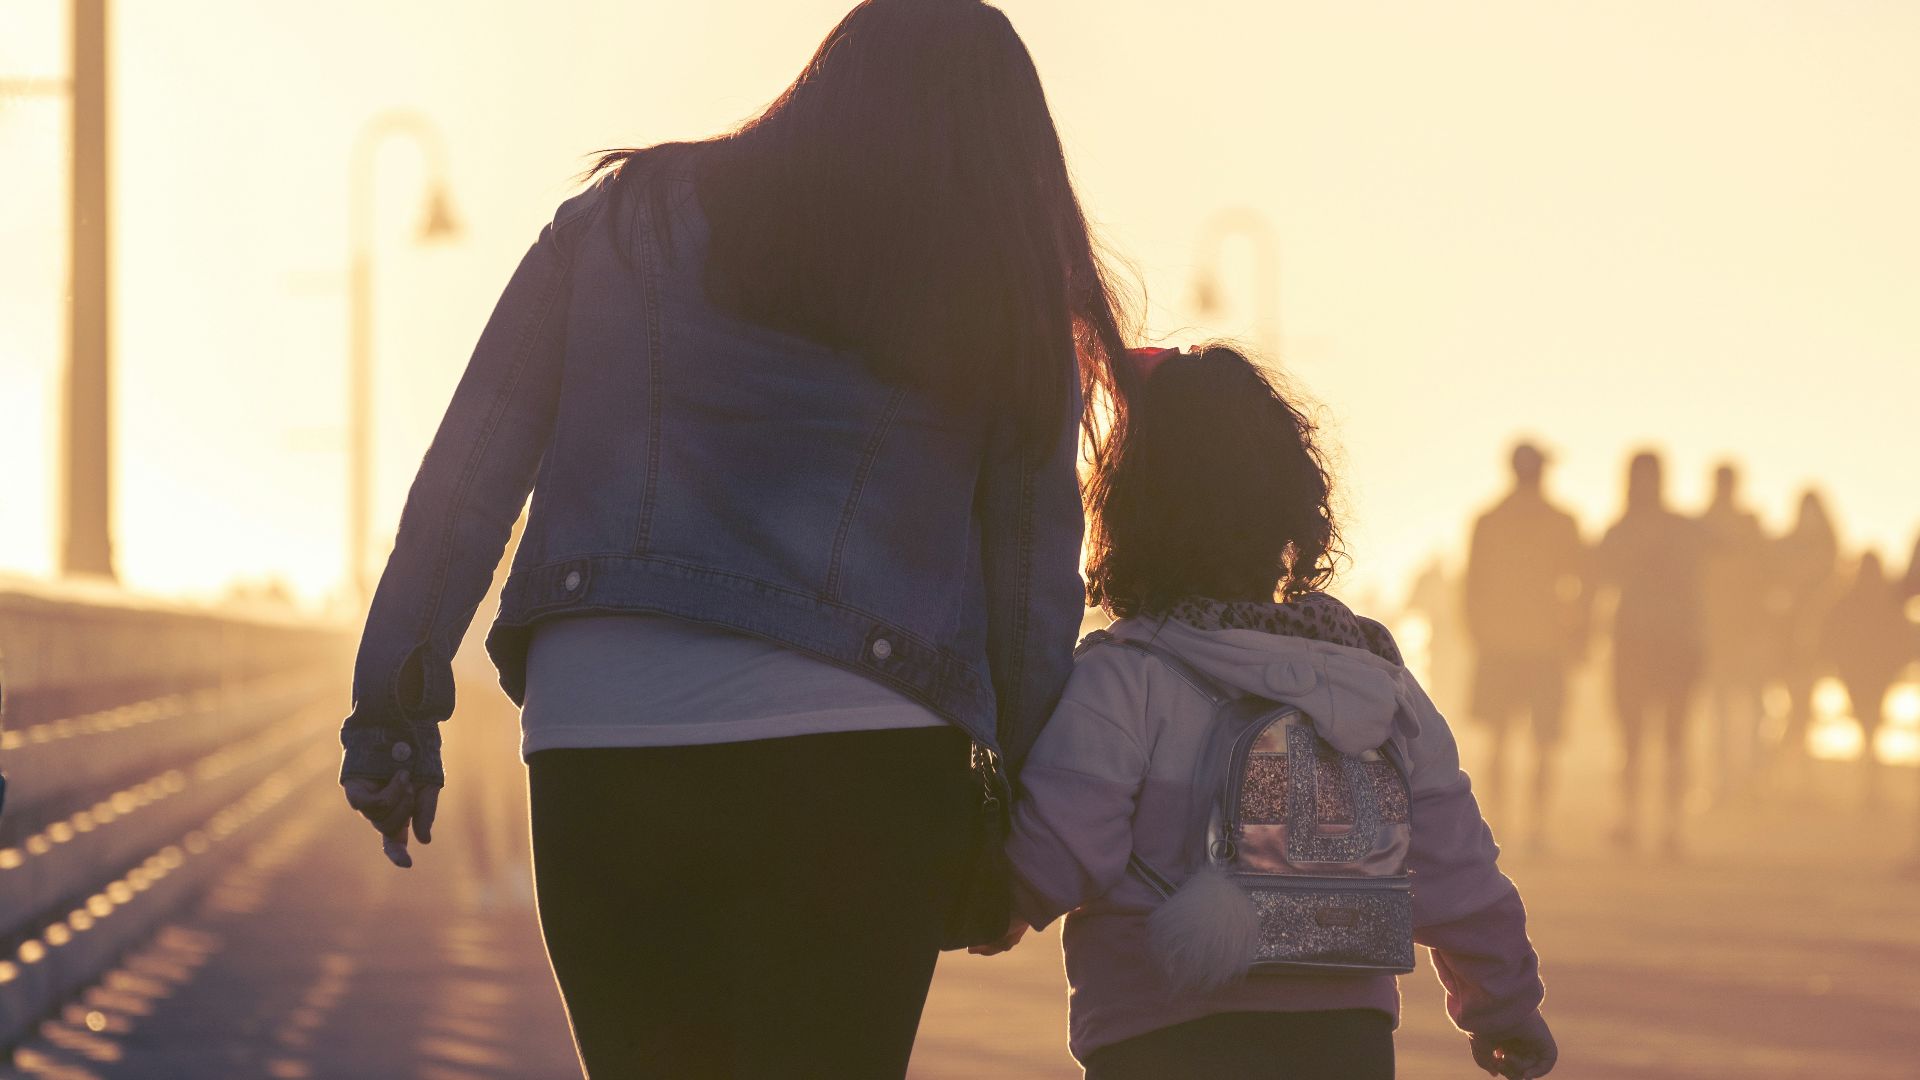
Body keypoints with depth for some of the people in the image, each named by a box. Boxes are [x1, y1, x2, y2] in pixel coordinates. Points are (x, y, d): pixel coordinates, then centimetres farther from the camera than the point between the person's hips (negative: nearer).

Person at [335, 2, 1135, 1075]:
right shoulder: (1009, 313, 10)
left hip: (598, 759, 2)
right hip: (860, 775, -2)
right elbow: (1036, 579, 9)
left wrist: (398, 702, 10)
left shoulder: (623, 217, 13)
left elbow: (470, 471, 8)